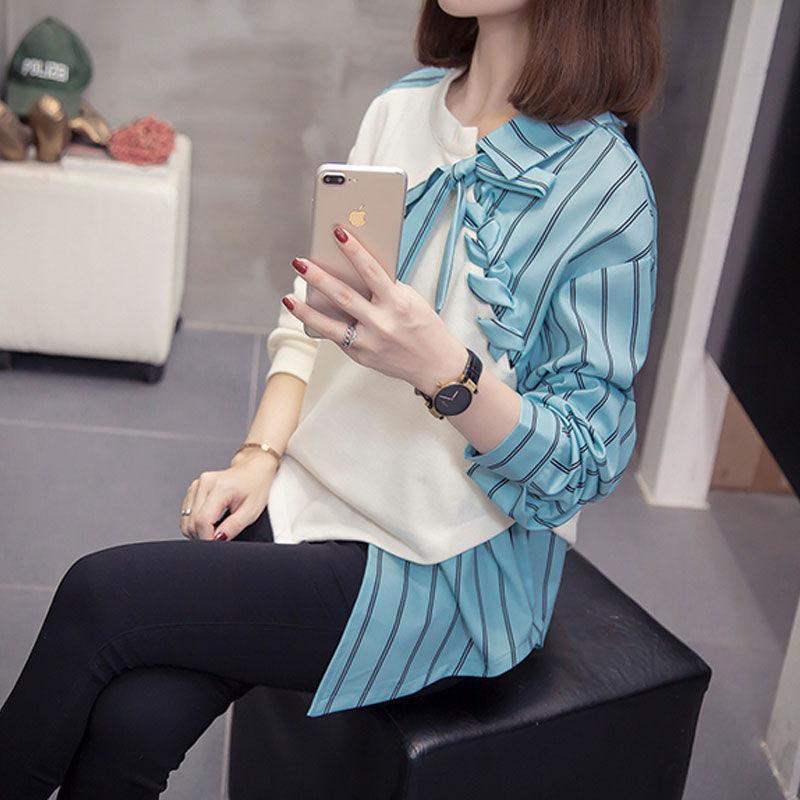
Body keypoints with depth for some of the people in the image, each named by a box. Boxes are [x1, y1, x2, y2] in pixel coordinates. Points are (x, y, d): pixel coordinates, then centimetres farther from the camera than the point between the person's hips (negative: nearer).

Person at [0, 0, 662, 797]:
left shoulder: (605, 187, -14)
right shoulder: (398, 109, 4)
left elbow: (586, 464, -15)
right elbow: (311, 311, 10)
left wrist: (442, 367, -31)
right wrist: (259, 455, -5)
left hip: (447, 569, -5)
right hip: (313, 485, 5)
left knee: (101, 596, -17)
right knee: (129, 720, -18)